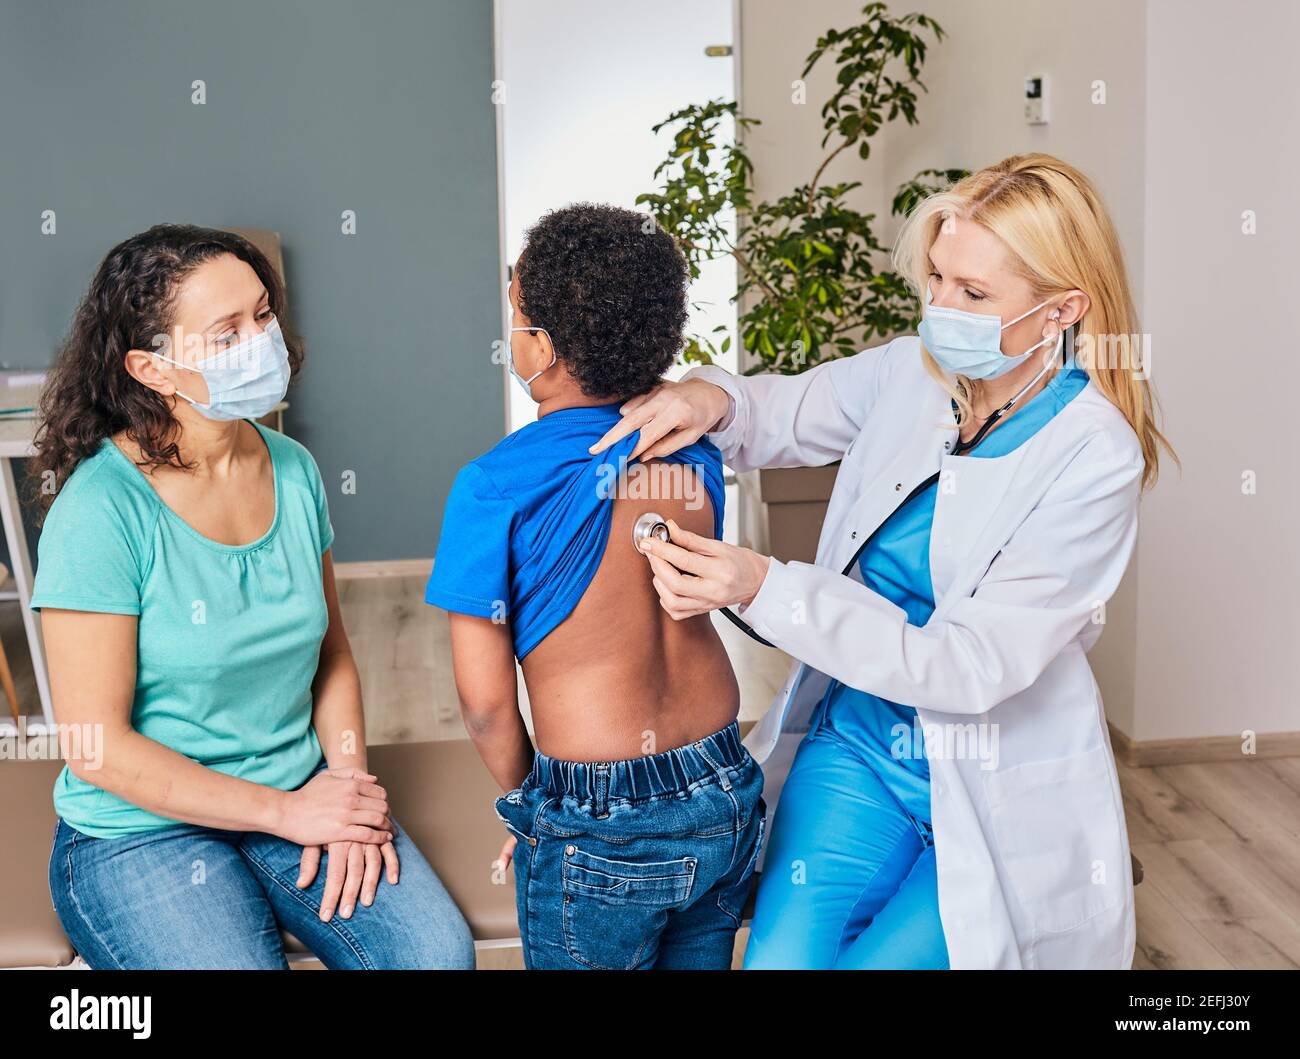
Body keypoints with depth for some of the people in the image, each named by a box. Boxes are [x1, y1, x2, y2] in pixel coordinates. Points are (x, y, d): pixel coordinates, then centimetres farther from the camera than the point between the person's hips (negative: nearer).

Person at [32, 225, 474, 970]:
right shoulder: (103, 510, -17)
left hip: (299, 795, 4)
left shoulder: (293, 469, 1)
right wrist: (285, 811, -15)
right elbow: (96, 746, -16)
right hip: (141, 831, -4)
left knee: (440, 951, -16)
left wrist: (349, 784, -6)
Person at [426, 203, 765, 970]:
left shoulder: (495, 488, -17)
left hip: (601, 833, -5)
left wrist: (529, 805, 4)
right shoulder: (693, 453, -2)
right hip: (728, 797, 5)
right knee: (698, 960, 24)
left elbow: (487, 703, -12)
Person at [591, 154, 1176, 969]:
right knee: (781, 955, -15)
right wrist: (711, 399, -11)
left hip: (995, 792, -3)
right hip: (858, 743, 4)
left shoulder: (1094, 459, -19)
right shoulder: (910, 372, -5)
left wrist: (765, 589, -29)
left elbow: (972, 665, -24)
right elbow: (781, 413, 15)